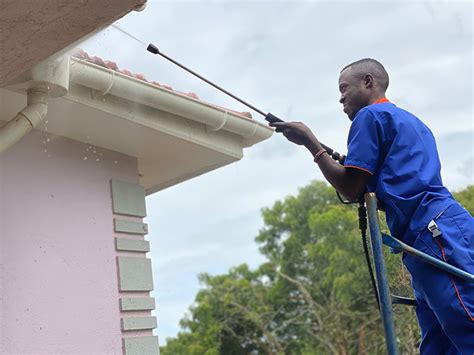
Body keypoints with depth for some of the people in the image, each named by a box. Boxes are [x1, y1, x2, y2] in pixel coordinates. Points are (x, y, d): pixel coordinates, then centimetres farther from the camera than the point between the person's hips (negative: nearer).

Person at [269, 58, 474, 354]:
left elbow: (351, 189, -3)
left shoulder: (371, 115, 3)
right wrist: (351, 166, 27)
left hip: (437, 235, -10)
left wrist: (310, 142, 5)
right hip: (437, 237, 10)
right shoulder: (411, 122, 31)